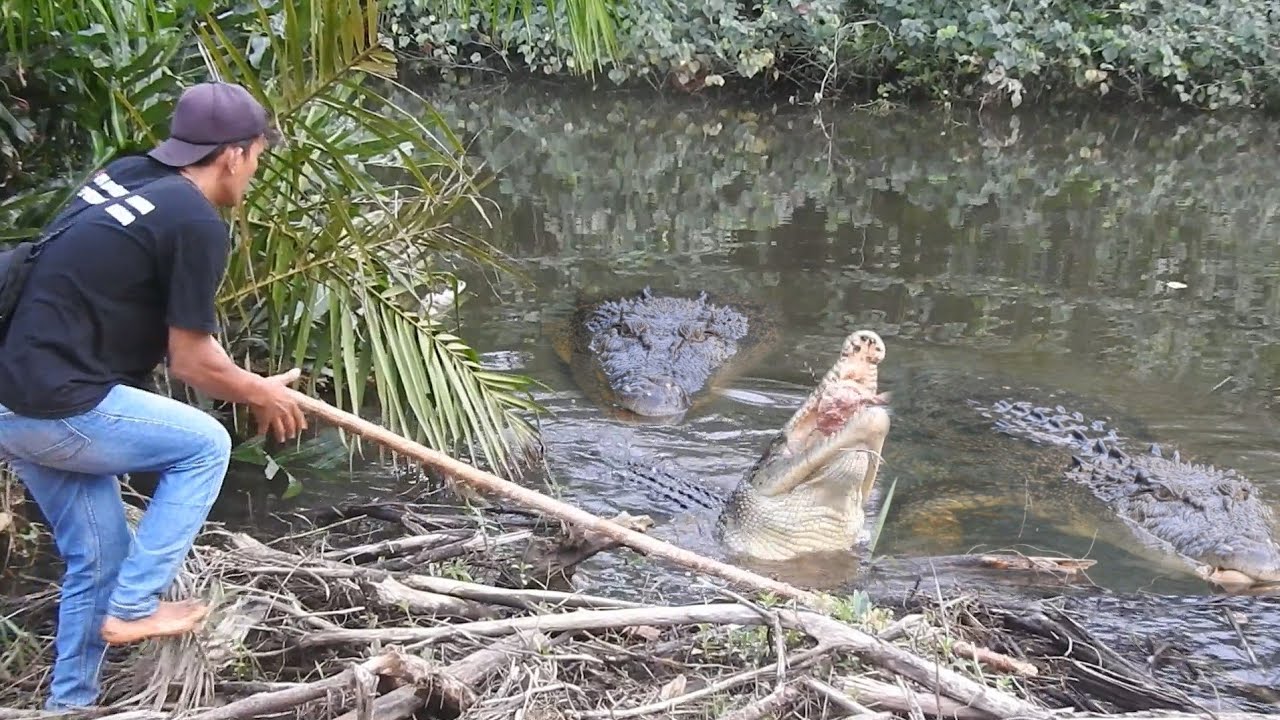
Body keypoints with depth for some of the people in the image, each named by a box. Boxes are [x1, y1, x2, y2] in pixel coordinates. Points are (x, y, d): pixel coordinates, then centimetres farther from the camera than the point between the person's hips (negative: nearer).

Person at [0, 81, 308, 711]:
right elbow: (189, 362, -8)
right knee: (205, 447, 8)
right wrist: (263, 394, 9)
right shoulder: (199, 224, -13)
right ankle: (131, 607, 7)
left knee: (96, 557, 17)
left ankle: (70, 702, 28)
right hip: (56, 406, -9)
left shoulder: (121, 176, 12)